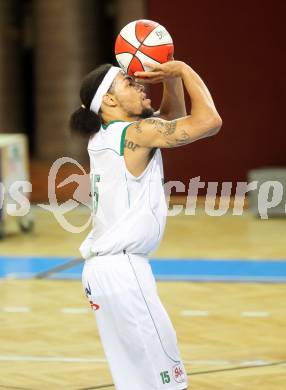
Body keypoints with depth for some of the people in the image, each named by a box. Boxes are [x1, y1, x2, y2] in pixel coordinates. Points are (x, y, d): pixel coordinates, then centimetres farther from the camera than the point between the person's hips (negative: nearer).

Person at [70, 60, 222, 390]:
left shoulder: (105, 137, 15)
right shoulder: (136, 133, -11)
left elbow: (175, 117, 27)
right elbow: (209, 121, -17)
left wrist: (172, 77, 12)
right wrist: (184, 71, -5)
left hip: (102, 267, 9)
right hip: (122, 268, -9)